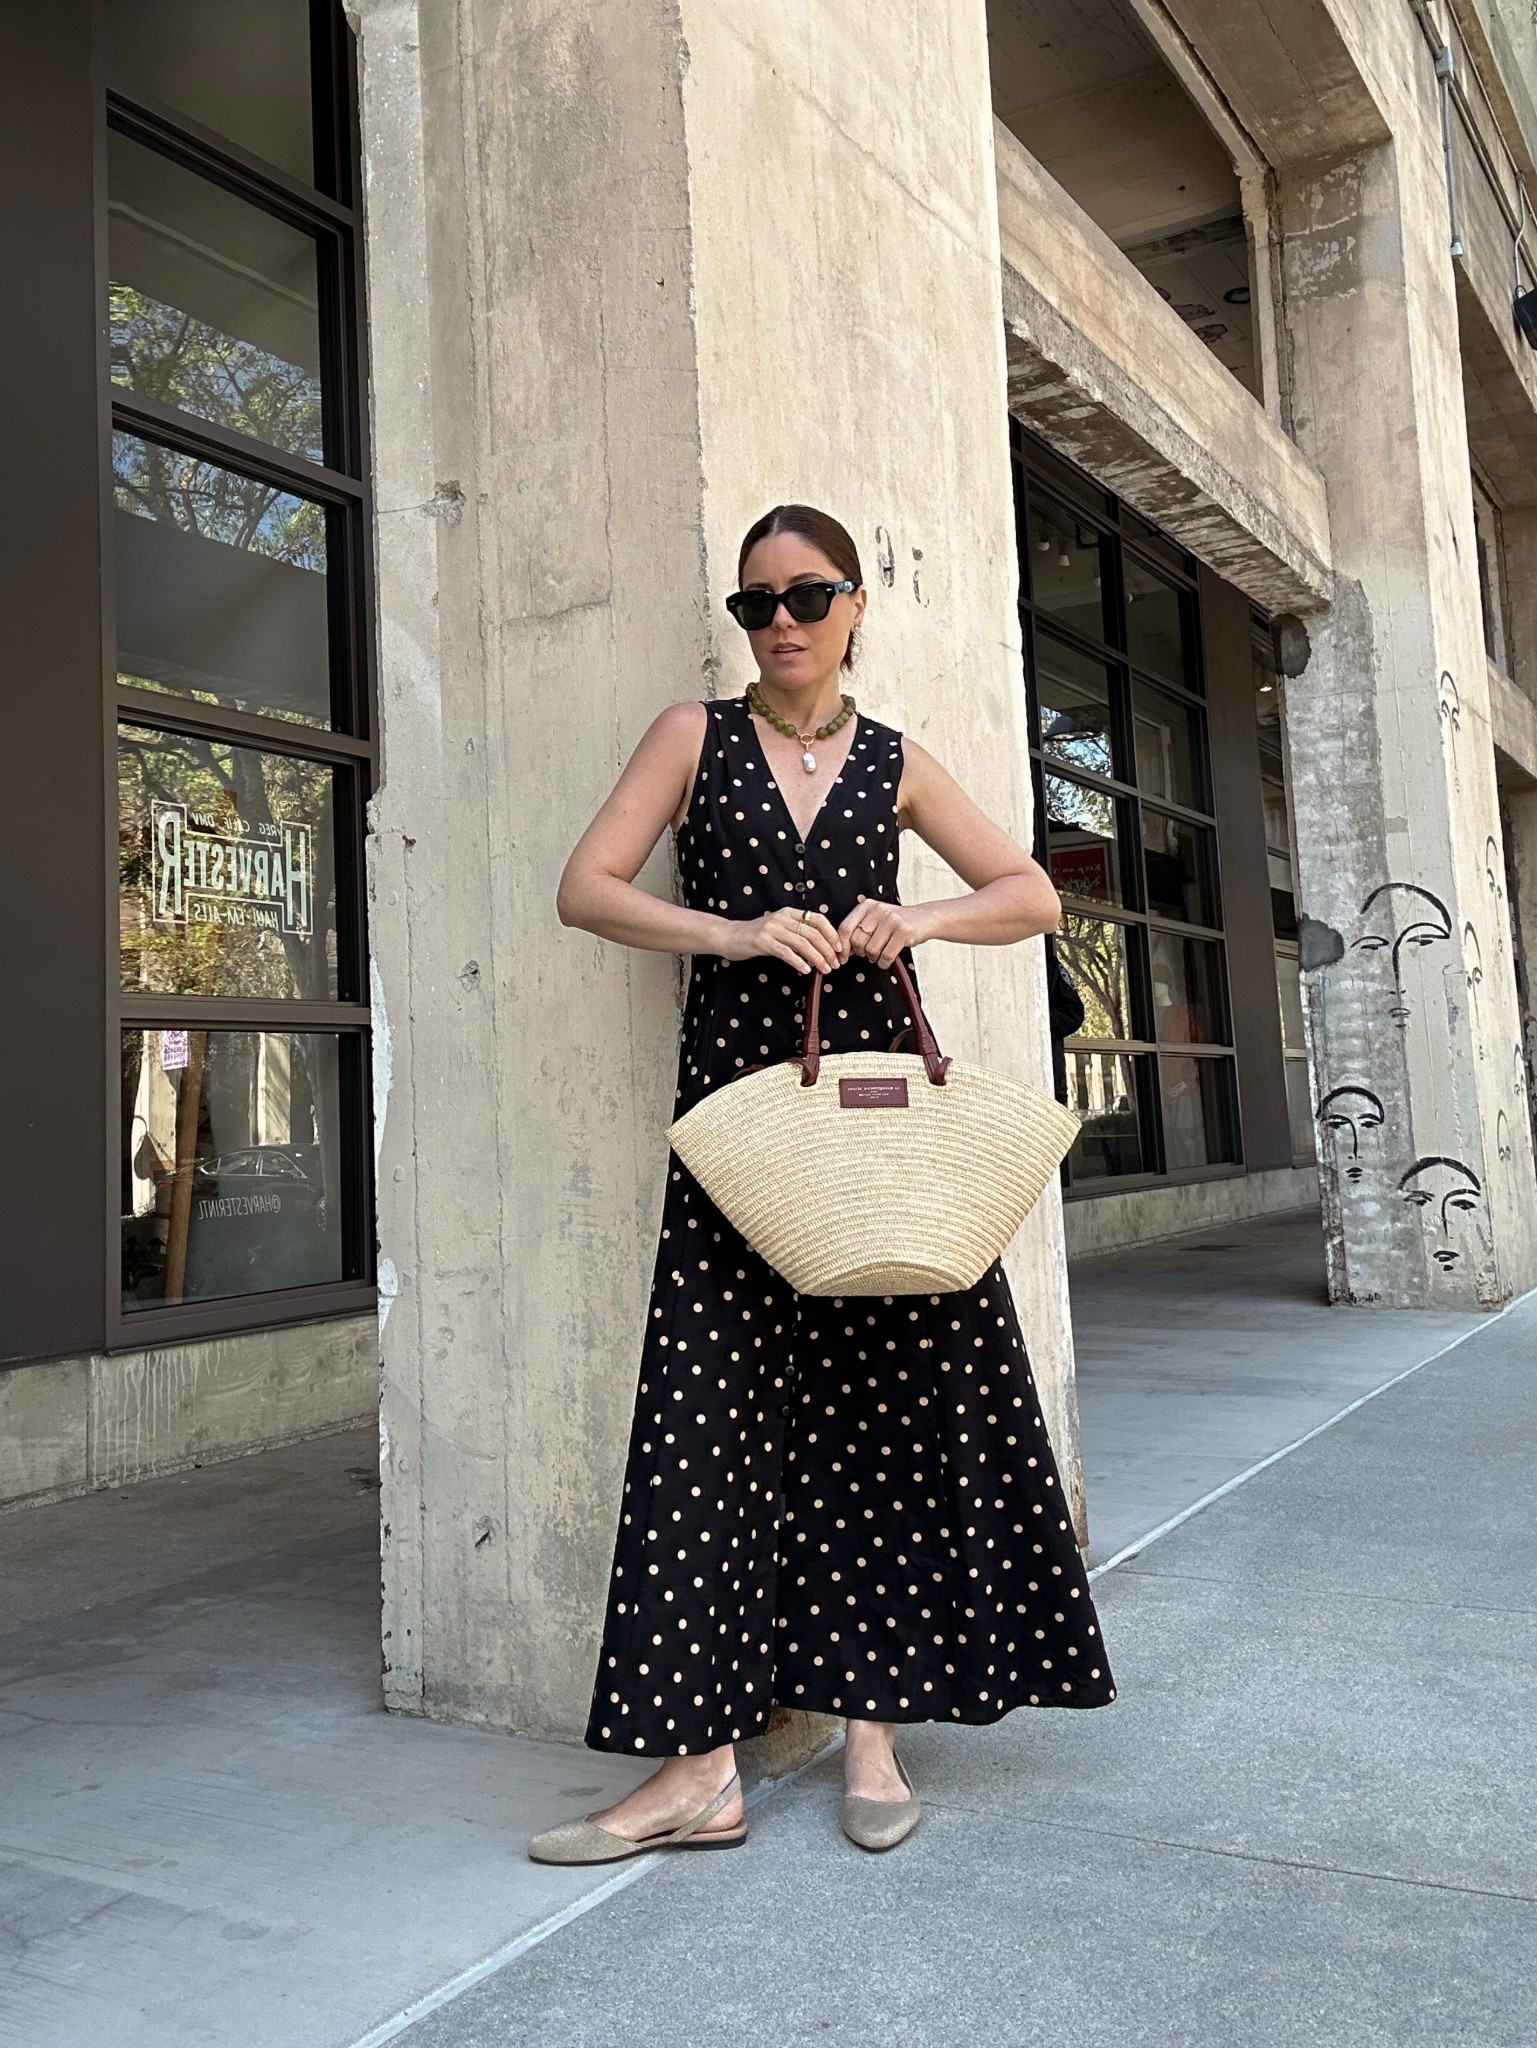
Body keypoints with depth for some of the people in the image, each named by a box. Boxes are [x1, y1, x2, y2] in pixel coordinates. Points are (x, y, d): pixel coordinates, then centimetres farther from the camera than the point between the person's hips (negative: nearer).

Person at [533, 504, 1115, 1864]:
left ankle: (872, 1727, 14)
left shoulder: (896, 764, 12)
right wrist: (740, 933, -12)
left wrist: (922, 920, -6)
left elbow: (1034, 895, 13)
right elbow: (585, 888, 1)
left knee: (895, 1401, 1)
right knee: (716, 1410, -5)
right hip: (736, 1095, -1)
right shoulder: (697, 736, 9)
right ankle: (700, 1765, 1)